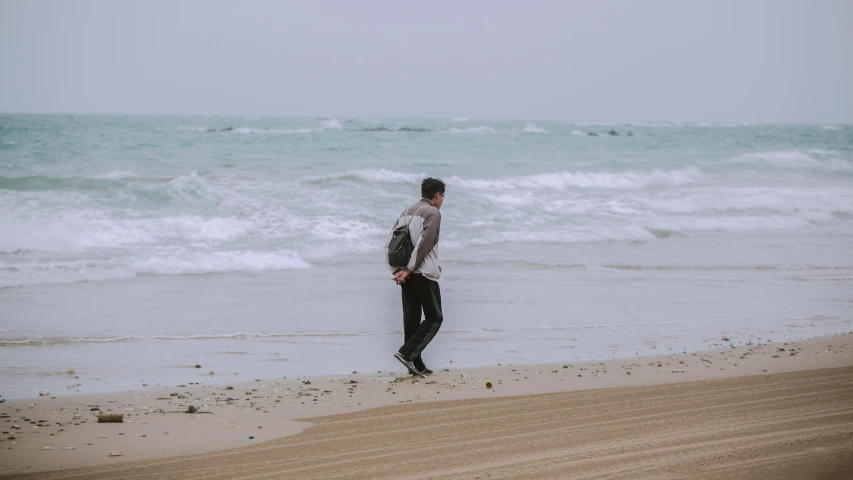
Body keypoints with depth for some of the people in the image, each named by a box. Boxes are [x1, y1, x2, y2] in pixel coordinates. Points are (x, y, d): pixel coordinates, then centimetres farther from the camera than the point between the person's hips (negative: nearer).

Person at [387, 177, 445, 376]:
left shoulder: (407, 212, 16)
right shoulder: (433, 213, -7)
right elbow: (424, 245, -17)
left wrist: (397, 270, 3)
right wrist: (409, 270, -15)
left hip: (407, 274, 8)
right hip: (423, 274, -8)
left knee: (411, 319, 9)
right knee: (434, 318, 1)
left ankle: (416, 365, 10)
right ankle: (407, 352, -12)